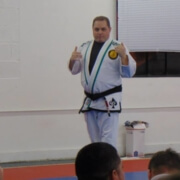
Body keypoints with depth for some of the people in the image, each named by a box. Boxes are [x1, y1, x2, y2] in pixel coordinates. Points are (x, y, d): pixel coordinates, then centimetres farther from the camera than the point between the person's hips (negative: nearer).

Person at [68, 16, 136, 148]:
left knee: (108, 141, -8)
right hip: (89, 101, 6)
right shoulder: (85, 47, 10)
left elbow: (129, 72, -9)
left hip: (108, 101, -5)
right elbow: (74, 70, 15)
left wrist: (123, 56, -24)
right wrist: (72, 60, -6)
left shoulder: (117, 47, -5)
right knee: (95, 140, 17)